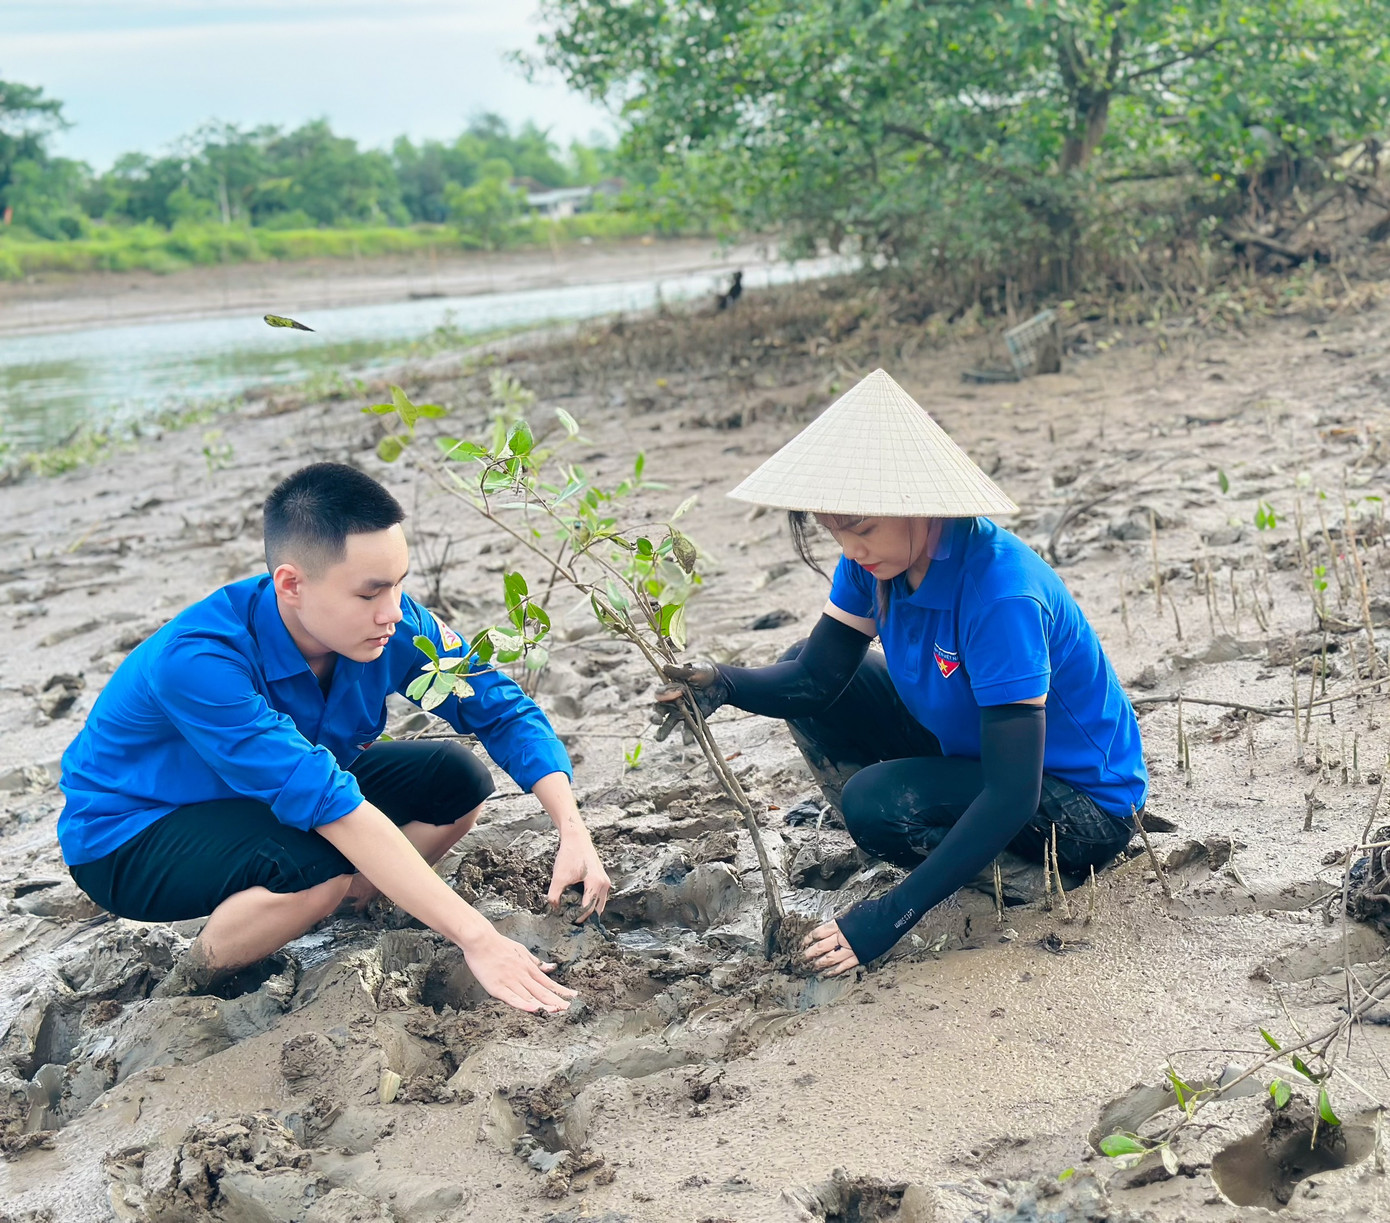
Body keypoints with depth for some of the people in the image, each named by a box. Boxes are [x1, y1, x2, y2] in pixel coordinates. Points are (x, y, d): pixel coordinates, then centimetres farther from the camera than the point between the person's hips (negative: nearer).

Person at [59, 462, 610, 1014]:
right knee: (318, 863, -35)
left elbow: (503, 710, -11)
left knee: (456, 778, -11)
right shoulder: (197, 660, -38)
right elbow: (331, 805, -42)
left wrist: (574, 831, -27)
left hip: (288, 804, 6)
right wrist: (476, 937, -44)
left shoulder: (395, 625, -20)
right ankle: (185, 989, -7)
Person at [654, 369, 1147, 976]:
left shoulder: (1001, 595, -34)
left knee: (877, 804, -32)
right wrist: (724, 683, -27)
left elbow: (1011, 796, -35)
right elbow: (816, 677, -5)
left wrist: (892, 915, -36)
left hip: (1083, 805, -9)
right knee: (803, 670, 1)